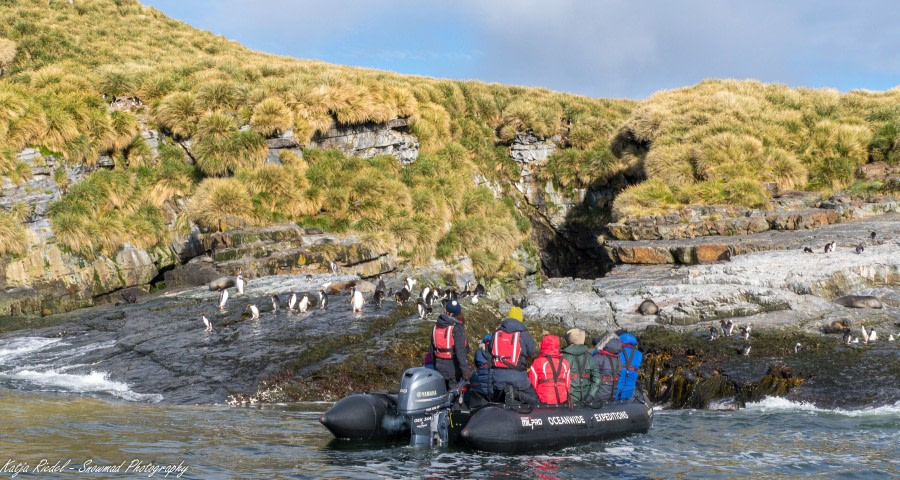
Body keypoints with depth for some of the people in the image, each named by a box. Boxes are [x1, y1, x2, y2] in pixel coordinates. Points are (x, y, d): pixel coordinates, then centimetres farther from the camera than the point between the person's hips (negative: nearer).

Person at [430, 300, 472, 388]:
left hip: (439, 367, 6)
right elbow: (460, 350, -23)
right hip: (453, 367, -6)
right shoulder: (457, 328, -16)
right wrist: (465, 369, -23)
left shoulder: (436, 326, 6)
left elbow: (432, 347, 13)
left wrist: (433, 363, 23)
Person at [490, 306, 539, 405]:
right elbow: (532, 352, 6)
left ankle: (504, 392, -14)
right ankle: (515, 393, -19)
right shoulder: (524, 334, -2)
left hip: (497, 375, 3)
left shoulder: (496, 333, 8)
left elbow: (490, 350, 13)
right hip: (517, 375, -3)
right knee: (534, 399, 10)